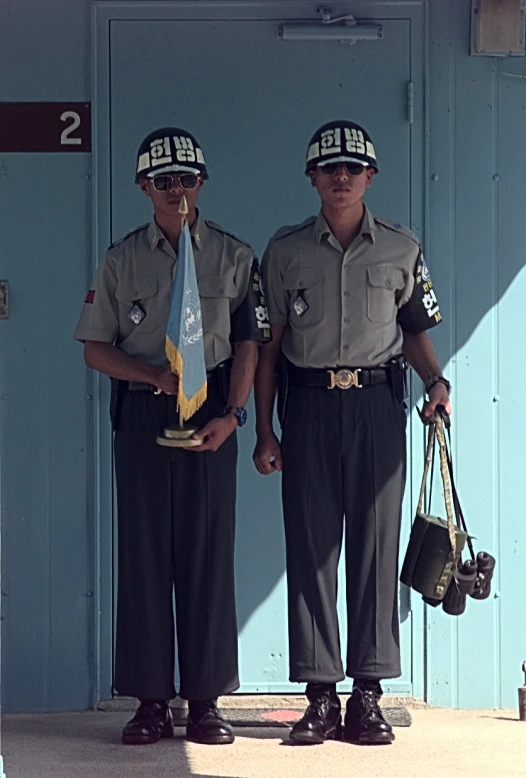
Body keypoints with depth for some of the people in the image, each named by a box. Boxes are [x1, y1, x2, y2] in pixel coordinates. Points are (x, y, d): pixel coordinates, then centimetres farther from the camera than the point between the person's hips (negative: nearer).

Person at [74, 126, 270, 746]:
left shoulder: (234, 256, 8)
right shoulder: (121, 260, 9)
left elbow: (248, 341, 4)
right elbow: (95, 348, 8)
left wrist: (232, 413, -8)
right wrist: (157, 375, -8)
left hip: (213, 413, -1)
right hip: (142, 413, 1)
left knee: (209, 551, -1)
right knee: (144, 550, 0)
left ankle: (205, 700, 5)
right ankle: (150, 700, 4)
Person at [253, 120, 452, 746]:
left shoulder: (401, 249, 8)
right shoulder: (285, 250, 7)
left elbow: (414, 330, 15)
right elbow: (268, 344, 7)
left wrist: (435, 380, -5)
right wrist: (263, 431, 3)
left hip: (377, 401, 0)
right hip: (308, 404, 0)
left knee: (375, 543, -1)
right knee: (310, 545, -1)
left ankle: (368, 694, 4)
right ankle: (321, 695, 4)